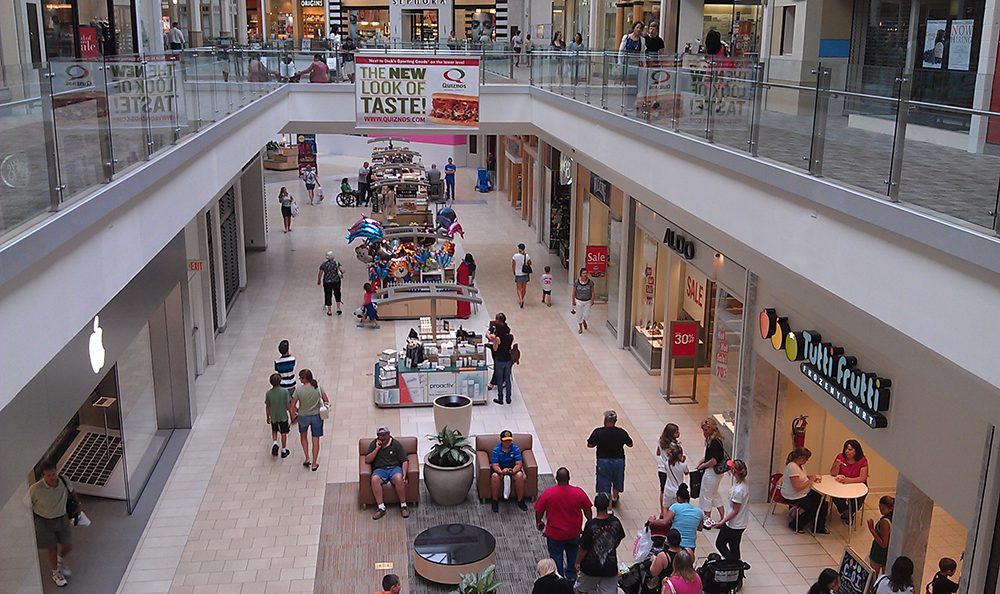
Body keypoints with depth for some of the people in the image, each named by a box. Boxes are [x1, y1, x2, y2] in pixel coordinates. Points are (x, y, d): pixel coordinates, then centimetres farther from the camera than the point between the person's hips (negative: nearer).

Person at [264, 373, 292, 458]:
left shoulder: (268, 393, -13)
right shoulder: (285, 391, -18)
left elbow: (267, 407, -4)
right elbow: (288, 406, -14)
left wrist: (267, 417, 10)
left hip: (273, 417, 1)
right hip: (283, 416, -1)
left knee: (274, 431, 25)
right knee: (283, 433, 15)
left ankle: (275, 443, 1)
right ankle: (283, 451, 24)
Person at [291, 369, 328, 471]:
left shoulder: (299, 391, -18)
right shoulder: (318, 388, -13)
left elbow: (293, 406, -12)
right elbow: (327, 401, -7)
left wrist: (294, 414, 8)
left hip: (303, 417, -1)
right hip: (317, 416, 1)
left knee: (303, 436, 27)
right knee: (315, 440, 12)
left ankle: (307, 459, 23)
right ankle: (314, 464, 20)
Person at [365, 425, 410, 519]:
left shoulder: (396, 444, 4)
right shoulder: (374, 444, 10)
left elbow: (404, 461, 1)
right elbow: (367, 460, 2)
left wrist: (404, 474, -16)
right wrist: (377, 448, -7)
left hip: (395, 468, -1)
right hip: (379, 469, 1)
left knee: (399, 479, -36)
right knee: (374, 479, -35)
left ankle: (403, 506, -23)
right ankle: (381, 508, -31)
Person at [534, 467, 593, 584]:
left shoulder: (547, 494, -21)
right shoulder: (579, 492, -17)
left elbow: (538, 512, -10)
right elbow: (587, 511, -6)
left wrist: (539, 523, 11)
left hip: (555, 534, -2)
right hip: (574, 533, 2)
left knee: (556, 557, 19)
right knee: (573, 555, 29)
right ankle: (571, 577, 45)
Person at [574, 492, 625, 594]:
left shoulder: (590, 525, -24)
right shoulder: (615, 522, -12)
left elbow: (584, 548, -17)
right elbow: (618, 541, 6)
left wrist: (577, 562, 0)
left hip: (591, 567, -3)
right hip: (610, 567, 3)